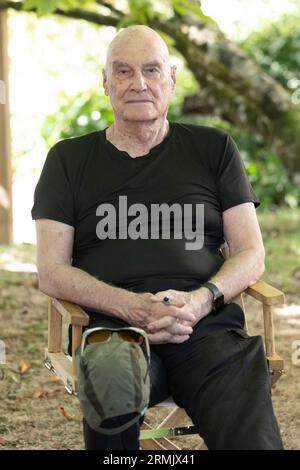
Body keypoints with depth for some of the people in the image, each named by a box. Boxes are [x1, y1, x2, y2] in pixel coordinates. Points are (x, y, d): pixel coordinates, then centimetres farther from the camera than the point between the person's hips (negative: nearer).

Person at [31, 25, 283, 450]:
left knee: (251, 436, -32)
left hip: (207, 323, 0)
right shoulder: (69, 160, 18)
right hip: (112, 324, 0)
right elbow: (52, 271, 9)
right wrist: (132, 307, -9)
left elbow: (251, 255, 15)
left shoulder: (214, 149, 20)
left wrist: (200, 301, -8)